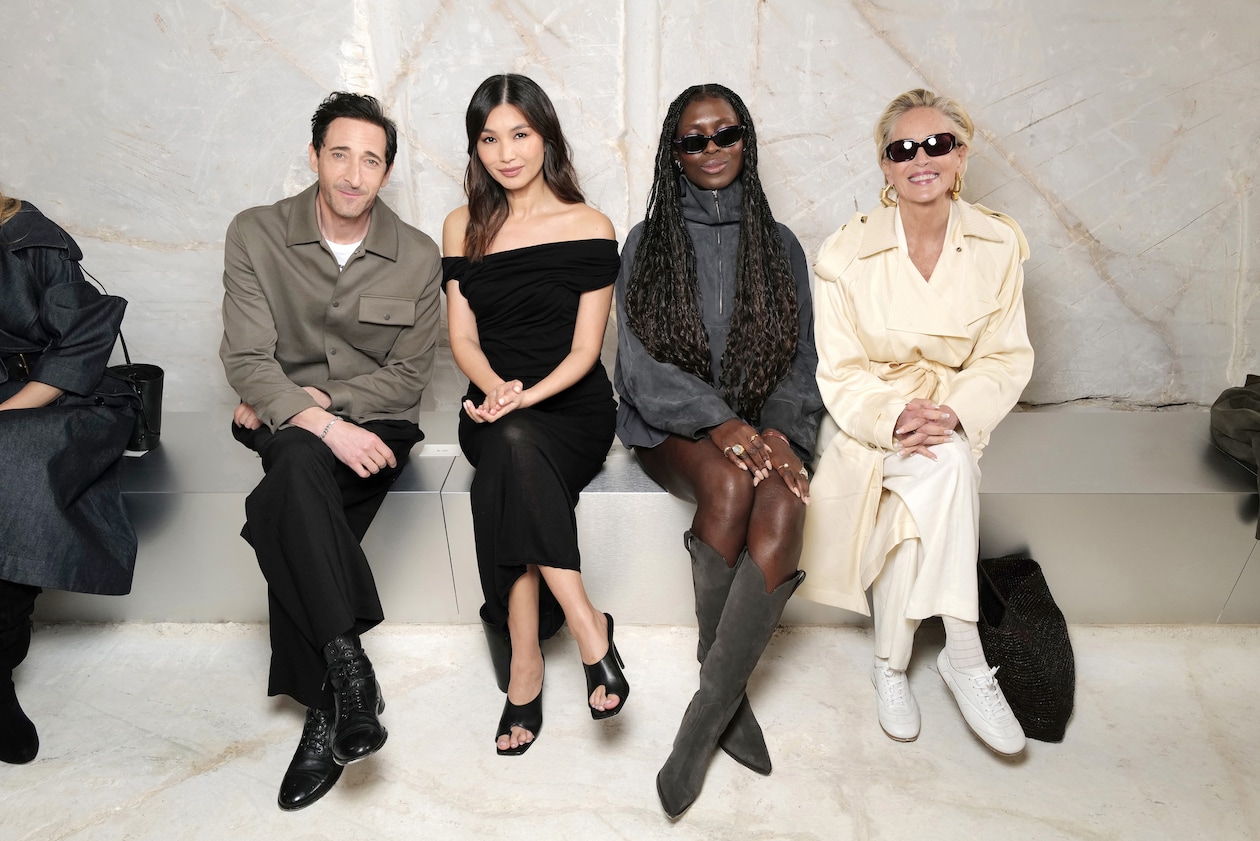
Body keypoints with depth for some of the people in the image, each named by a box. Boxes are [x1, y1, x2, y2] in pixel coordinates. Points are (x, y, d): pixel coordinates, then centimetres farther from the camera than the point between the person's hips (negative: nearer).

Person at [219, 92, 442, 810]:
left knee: (280, 515, -30)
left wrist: (316, 397, -9)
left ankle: (325, 711, -20)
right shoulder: (256, 236, 1)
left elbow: (408, 378, 2)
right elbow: (247, 360, -7)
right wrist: (318, 422, -23)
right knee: (300, 470, -34)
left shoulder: (418, 257, 2)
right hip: (287, 424, 1)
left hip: (375, 425, -1)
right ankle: (349, 670, -24)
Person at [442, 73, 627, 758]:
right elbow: (463, 339, 6)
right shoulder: (462, 228, 11)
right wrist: (497, 388, -16)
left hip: (572, 407, -2)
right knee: (512, 450, -34)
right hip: (492, 408, 2)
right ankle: (586, 627, -27)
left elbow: (584, 349, -4)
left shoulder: (589, 229, 1)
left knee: (512, 450, -35)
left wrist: (526, 397, -21)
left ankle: (523, 667, -26)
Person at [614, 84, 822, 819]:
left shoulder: (779, 245, 12)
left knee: (784, 509, -32)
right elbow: (641, 365, -4)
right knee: (730, 485, -35)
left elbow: (802, 361, 8)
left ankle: (704, 718, -24)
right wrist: (718, 422, -19)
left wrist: (779, 431, -12)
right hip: (672, 426, -1)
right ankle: (730, 698, -14)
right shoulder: (649, 241, 5)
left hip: (762, 426, 2)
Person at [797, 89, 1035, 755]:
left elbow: (1006, 357, -1)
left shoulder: (997, 244, -1)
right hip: (865, 421, -2)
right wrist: (894, 416, -26)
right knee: (946, 465, -32)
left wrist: (953, 414, -20)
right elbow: (838, 371, -8)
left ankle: (892, 662, -16)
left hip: (955, 416, 3)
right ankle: (963, 655, -21)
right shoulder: (848, 252, -7)